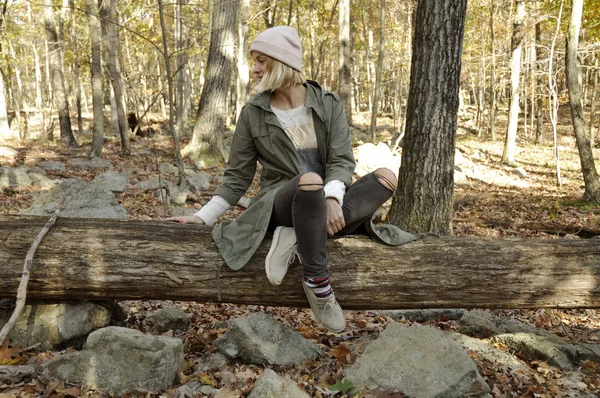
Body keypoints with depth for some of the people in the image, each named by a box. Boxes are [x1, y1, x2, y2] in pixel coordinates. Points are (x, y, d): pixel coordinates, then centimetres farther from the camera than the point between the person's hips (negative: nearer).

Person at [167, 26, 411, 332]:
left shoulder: (328, 104, 2)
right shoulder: (253, 113, 2)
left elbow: (342, 159, -8)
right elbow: (237, 176, 5)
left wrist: (332, 199, -28)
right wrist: (203, 216, -5)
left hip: (327, 200, 3)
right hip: (281, 203, -3)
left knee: (385, 178, -22)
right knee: (309, 181, -37)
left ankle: (298, 237, -24)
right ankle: (316, 280, -25)